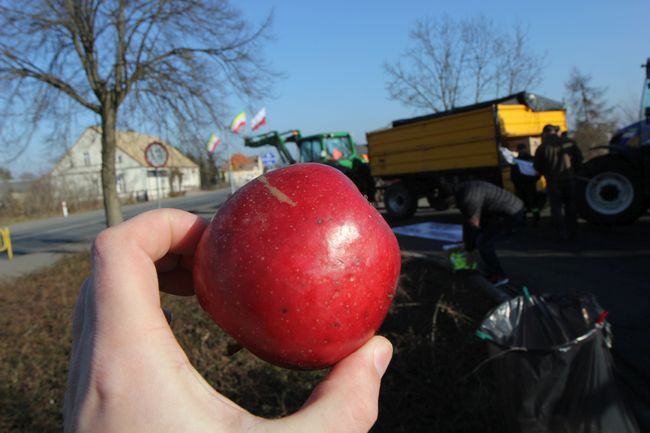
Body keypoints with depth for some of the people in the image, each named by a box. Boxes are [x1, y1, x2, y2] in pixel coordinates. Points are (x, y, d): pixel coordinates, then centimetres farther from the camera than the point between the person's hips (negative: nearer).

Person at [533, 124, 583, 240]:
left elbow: (537, 166, -5)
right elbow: (579, 158, 6)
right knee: (570, 206, 15)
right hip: (570, 179, 3)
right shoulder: (569, 143, 0)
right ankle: (572, 231, 22)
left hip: (553, 182, -3)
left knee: (556, 208, 5)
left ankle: (562, 233, 4)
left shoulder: (543, 147, -10)